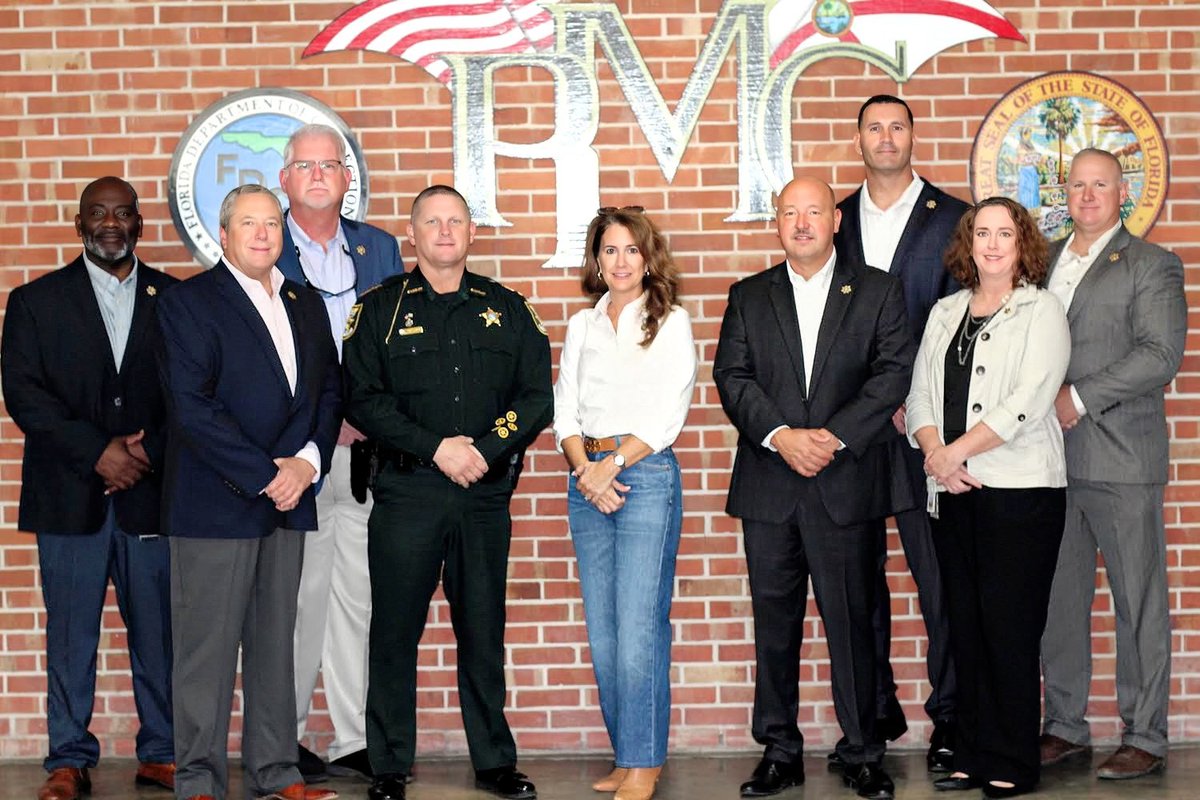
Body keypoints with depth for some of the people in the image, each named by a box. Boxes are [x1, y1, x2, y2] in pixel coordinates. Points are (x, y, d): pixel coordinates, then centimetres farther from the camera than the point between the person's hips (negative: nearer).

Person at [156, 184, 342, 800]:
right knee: (208, 646, -2)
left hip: (288, 498, 6)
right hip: (216, 505, -6)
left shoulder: (306, 305, 16)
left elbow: (329, 391, 14)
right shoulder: (188, 303, -4)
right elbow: (192, 407, -13)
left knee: (276, 642, 11)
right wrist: (264, 475, -14)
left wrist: (308, 460, -5)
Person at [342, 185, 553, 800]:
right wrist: (437, 448, -13)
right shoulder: (379, 310, 5)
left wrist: (484, 450, -10)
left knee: (484, 632, 8)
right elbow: (362, 400, -4)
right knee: (394, 632, 2)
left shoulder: (507, 309, 10)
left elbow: (537, 397, 5)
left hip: (486, 494, 2)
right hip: (406, 492, -1)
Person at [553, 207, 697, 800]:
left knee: (639, 628, -9)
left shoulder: (670, 322, 2)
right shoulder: (582, 326, 15)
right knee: (601, 632, 5)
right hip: (587, 478, 5)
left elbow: (668, 413, -6)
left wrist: (611, 464, -11)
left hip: (646, 475, -5)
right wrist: (585, 469, -5)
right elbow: (564, 408, 10)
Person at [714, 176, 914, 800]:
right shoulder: (748, 297, 12)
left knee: (851, 621, 1)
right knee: (774, 623, 7)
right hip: (768, 487, 2)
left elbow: (894, 372, -3)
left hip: (846, 484, -2)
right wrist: (781, 436, -13)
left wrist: (835, 435, -14)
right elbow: (732, 377, 2)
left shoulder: (878, 291, 7)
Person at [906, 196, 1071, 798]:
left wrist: (952, 452, -12)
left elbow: (1028, 403, -12)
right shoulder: (945, 312, 16)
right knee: (964, 625, 7)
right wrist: (937, 455, -7)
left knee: (1009, 626, -4)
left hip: (1020, 491, -5)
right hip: (953, 492, 5)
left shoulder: (1041, 311, 0)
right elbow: (920, 394, 11)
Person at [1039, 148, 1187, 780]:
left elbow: (1161, 354, -12)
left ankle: (1145, 737, 10)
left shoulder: (1152, 266, -1)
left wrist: (1079, 397, -16)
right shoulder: (1043, 261, 16)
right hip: (1051, 460, 5)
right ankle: (1065, 726, 21)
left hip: (1121, 462, -5)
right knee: (1058, 600, 9)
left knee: (1138, 602, 2)